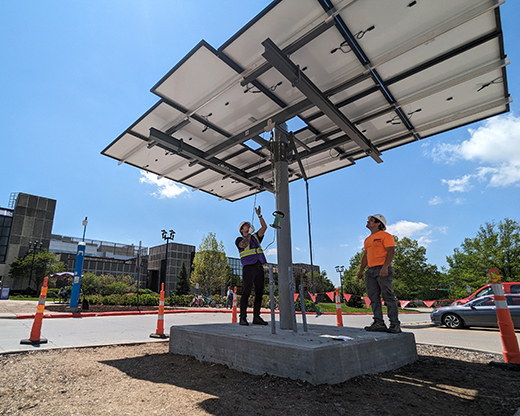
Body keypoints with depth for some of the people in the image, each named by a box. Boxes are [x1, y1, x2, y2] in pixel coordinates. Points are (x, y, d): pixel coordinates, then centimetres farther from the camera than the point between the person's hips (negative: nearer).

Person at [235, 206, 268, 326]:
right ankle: (243, 318, -3)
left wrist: (259, 215, 6)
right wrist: (250, 233, -8)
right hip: (248, 267, -5)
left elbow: (264, 227, 15)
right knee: (246, 292, -8)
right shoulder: (239, 240, 7)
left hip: (259, 267, 5)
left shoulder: (256, 237, 22)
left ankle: (256, 317, 8)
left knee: (259, 292, 3)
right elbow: (244, 245, -16)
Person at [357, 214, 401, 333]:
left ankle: (395, 324, -2)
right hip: (371, 270, 8)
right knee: (374, 298, 5)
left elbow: (391, 251, -12)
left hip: (383, 270, -8)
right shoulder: (368, 239, 23)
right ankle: (379, 323, 8)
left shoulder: (385, 236, -2)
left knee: (388, 297, -7)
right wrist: (361, 270, 19)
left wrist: (385, 267, -23)